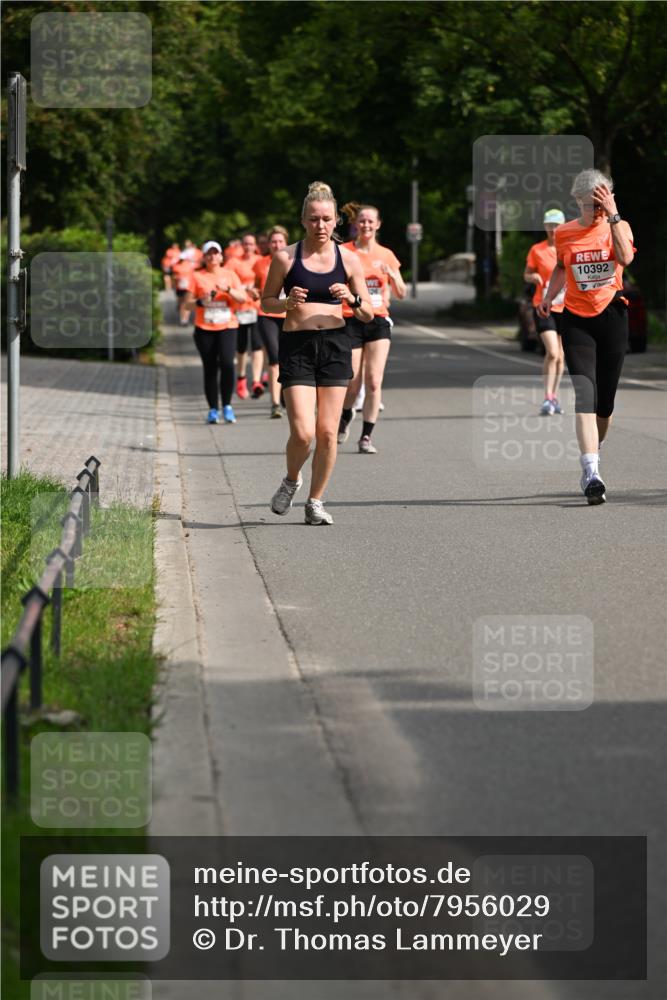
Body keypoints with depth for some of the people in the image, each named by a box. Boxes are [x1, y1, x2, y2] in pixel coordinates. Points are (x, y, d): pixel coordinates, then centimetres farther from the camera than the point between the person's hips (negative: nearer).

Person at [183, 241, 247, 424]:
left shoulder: (229, 275, 11)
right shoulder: (197, 276, 8)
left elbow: (242, 299, 3)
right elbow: (188, 304, 7)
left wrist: (228, 289, -13)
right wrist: (200, 302, -13)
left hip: (227, 326, 0)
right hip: (204, 328, 0)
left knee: (227, 363, -18)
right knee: (210, 369, 0)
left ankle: (227, 406, -8)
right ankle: (213, 410, 7)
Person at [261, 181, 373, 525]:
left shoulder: (348, 259, 4)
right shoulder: (286, 257, -1)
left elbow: (368, 315, 8)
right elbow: (266, 302, 8)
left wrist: (352, 299, -13)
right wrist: (288, 302, -12)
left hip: (335, 345, 2)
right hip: (296, 345, -2)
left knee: (327, 432, 0)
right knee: (303, 433, -11)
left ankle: (315, 501, 16)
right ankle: (291, 481, 20)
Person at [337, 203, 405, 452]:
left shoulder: (386, 255, 8)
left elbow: (401, 294, 12)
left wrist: (393, 276, -7)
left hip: (378, 322, 2)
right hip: (351, 321, -2)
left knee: (374, 381, -7)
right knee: (353, 382, -2)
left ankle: (366, 436, 0)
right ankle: (346, 416, 30)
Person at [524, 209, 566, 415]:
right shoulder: (537, 250, -2)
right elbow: (526, 275, 6)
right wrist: (534, 277, -16)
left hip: (565, 307, 3)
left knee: (560, 355, 11)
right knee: (552, 352, -17)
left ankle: (554, 397, 25)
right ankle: (548, 399, -12)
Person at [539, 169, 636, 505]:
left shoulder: (619, 227, -1)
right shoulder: (564, 234, 5)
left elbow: (625, 257, -22)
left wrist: (613, 215, -23)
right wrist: (548, 297, 13)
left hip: (612, 317, 0)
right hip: (576, 321, 0)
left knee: (604, 401, 8)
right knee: (584, 395, -15)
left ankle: (592, 456, 34)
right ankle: (591, 474, -23)